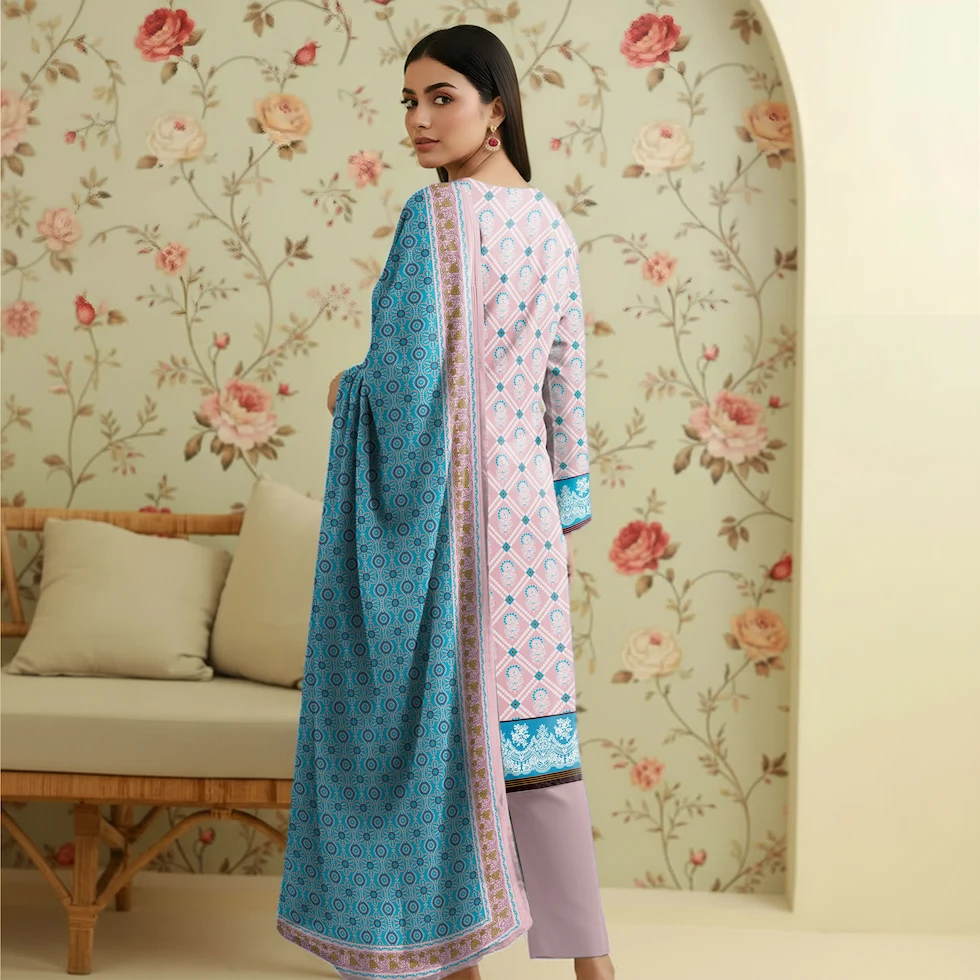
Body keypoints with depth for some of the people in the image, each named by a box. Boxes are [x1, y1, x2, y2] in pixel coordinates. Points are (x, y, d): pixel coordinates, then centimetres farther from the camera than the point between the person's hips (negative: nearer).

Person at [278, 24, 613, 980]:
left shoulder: (435, 214, -13)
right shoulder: (552, 226, 10)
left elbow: (407, 375, -19)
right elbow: (564, 389, 13)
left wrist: (344, 389, 1)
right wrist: (560, 501, 19)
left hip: (435, 496, -7)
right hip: (520, 492, 7)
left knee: (431, 715, 5)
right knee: (526, 721, 10)